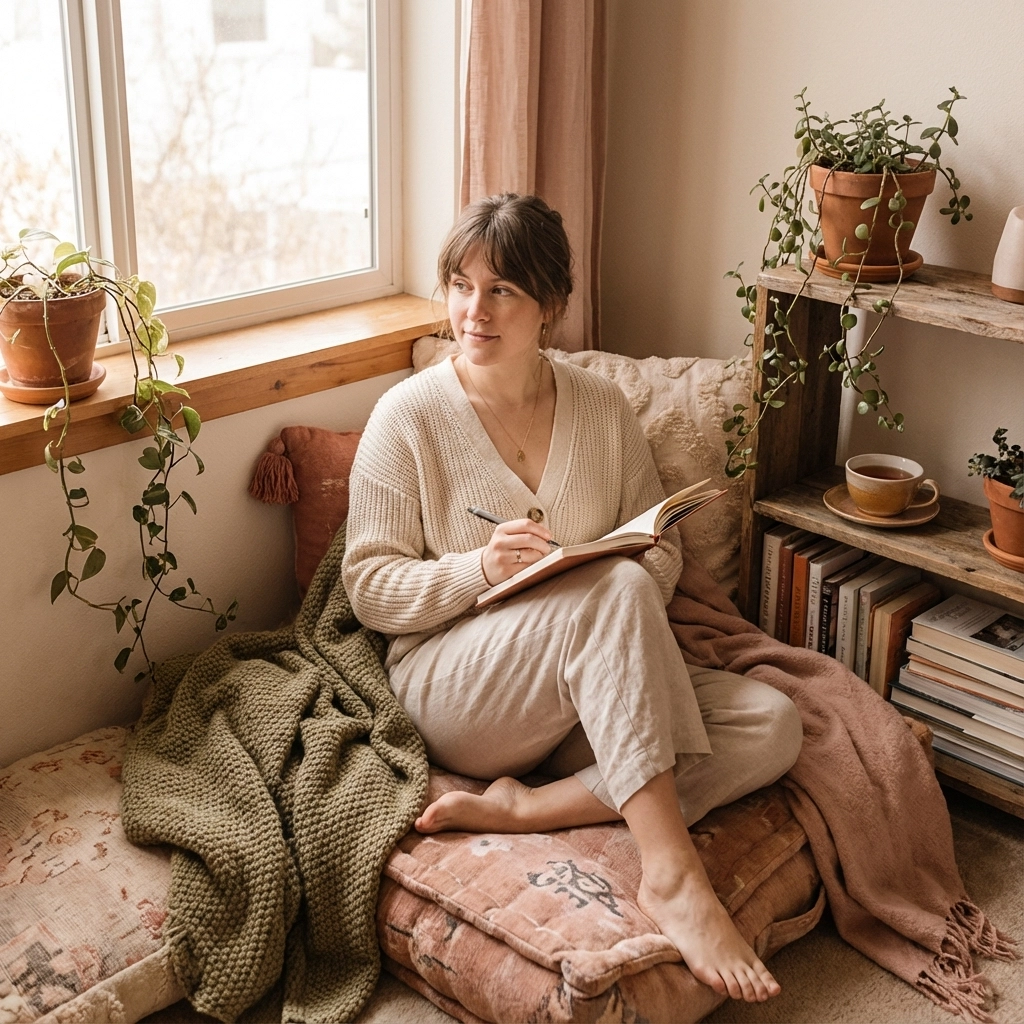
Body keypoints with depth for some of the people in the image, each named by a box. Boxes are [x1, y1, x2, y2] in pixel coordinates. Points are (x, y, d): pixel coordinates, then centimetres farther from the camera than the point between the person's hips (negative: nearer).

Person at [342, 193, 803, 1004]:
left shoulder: (603, 409, 7)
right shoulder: (410, 415, -3)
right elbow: (370, 586, -4)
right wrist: (480, 568, -22)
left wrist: (639, 579, -13)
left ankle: (530, 807, -24)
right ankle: (672, 873, -37)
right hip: (455, 690, -4)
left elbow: (662, 548, 12)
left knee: (772, 725, -19)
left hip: (595, 699, 5)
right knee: (615, 589, -33)